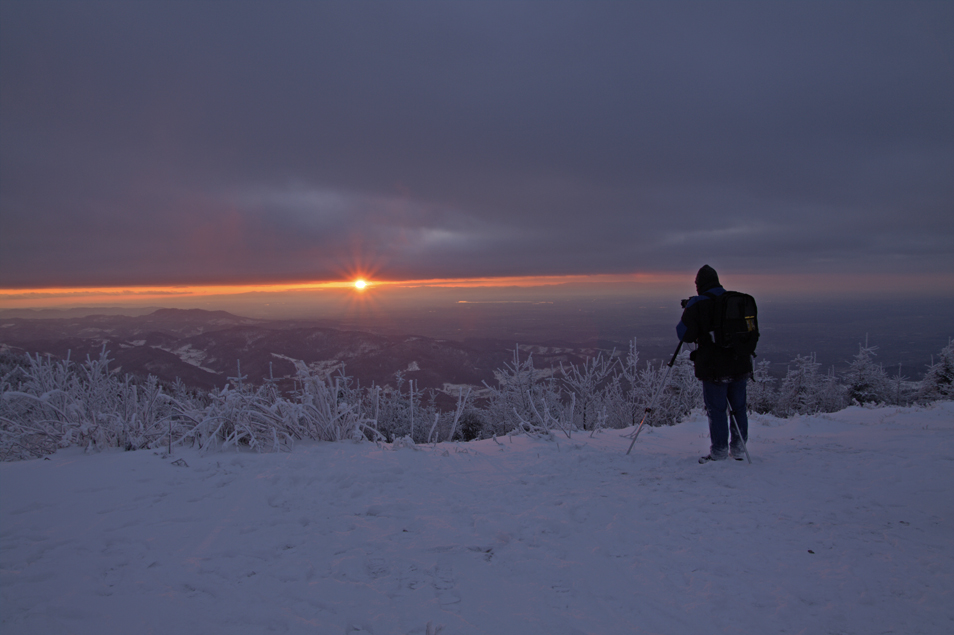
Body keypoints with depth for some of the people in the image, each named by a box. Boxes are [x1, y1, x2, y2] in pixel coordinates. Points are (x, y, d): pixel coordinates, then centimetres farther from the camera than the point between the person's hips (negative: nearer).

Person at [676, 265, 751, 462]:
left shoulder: (697, 304, -9)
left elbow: (685, 334, -10)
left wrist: (687, 312, 5)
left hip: (714, 367, -5)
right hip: (740, 364, 6)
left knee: (716, 409, 2)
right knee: (738, 407, 15)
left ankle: (719, 452, 6)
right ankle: (739, 448, 22)